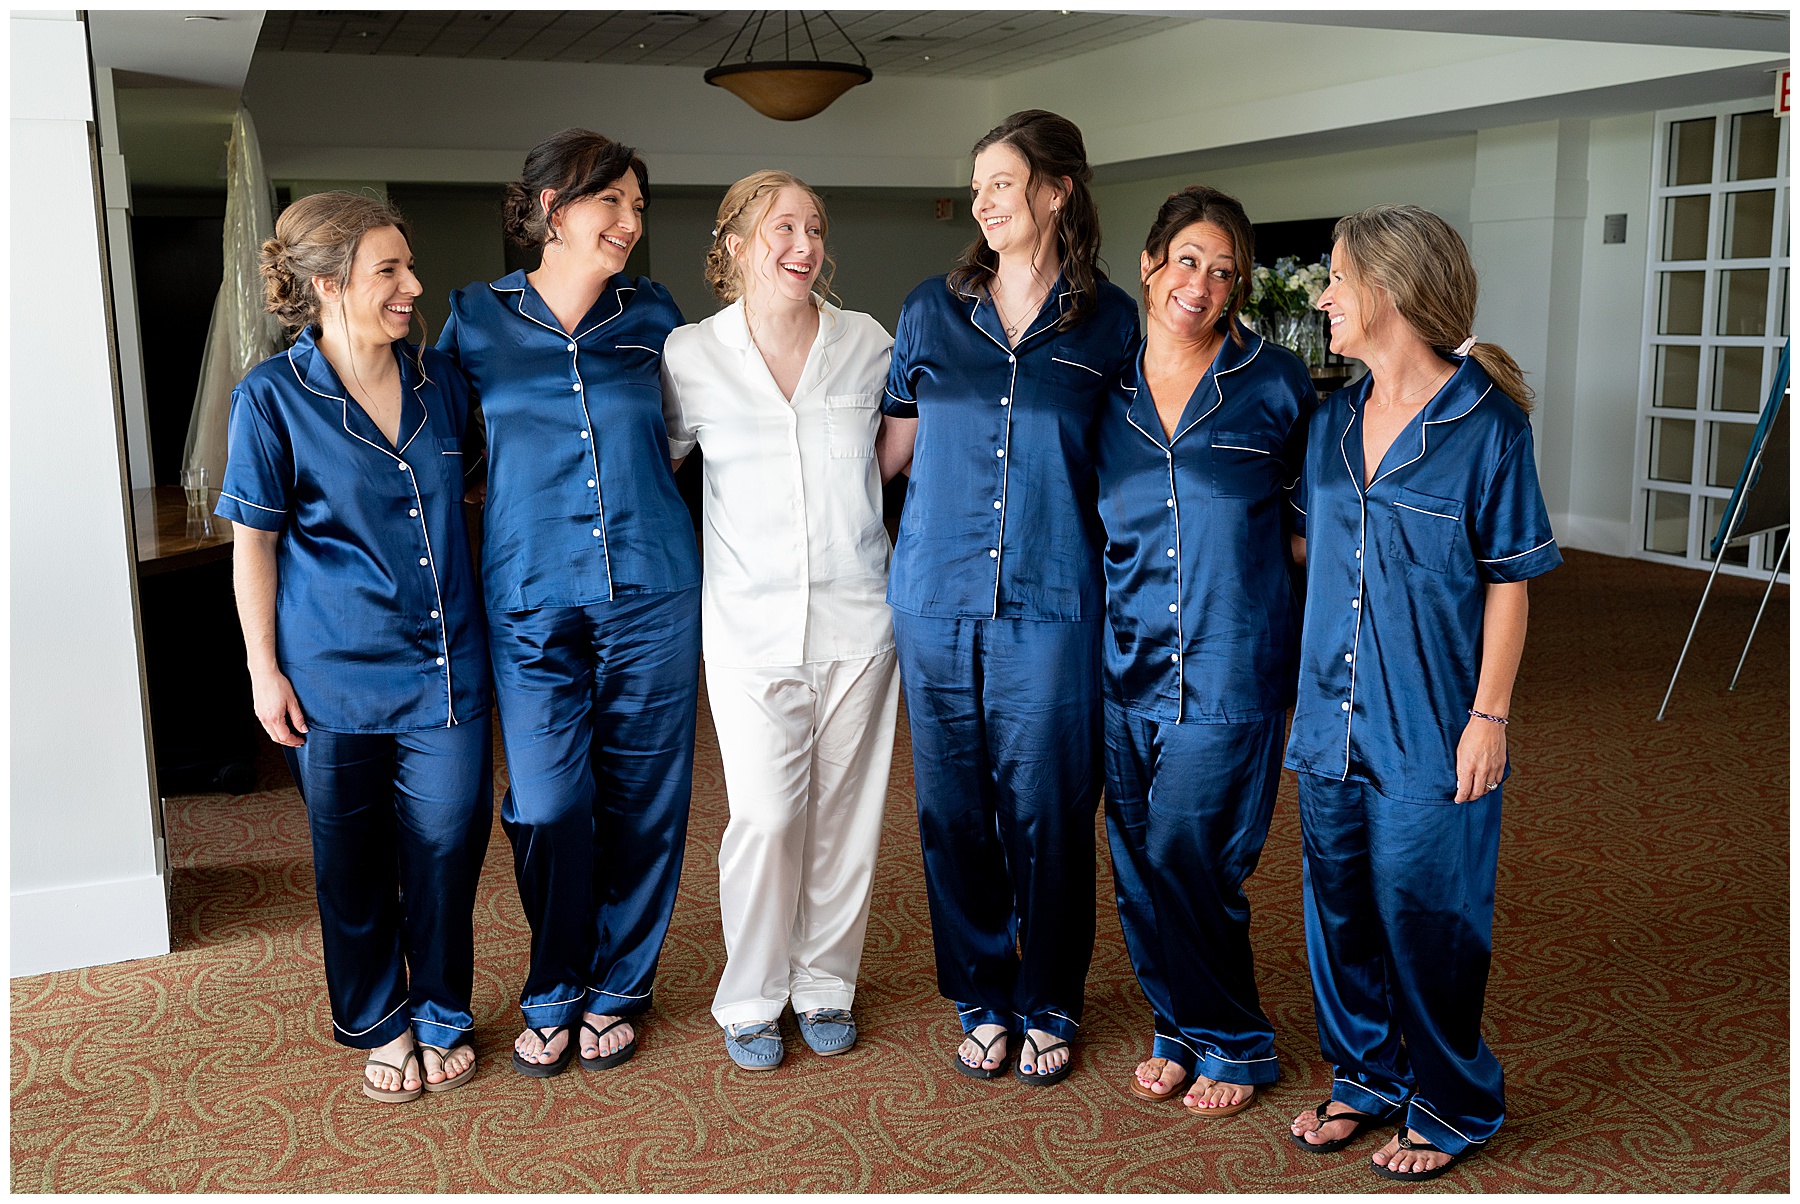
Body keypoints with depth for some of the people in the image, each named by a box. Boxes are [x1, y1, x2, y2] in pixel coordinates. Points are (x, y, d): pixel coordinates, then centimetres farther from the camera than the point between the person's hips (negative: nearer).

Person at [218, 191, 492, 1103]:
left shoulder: (440, 381, 3)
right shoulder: (274, 397, -8)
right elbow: (253, 543, -4)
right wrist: (264, 670, -5)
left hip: (445, 663, 3)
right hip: (335, 673, -3)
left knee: (448, 839, 5)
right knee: (353, 856, 11)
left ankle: (442, 1015, 28)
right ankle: (377, 1024, 32)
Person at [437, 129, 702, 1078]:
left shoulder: (652, 315, 6)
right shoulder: (477, 320, 3)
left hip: (650, 597, 2)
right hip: (532, 601, -1)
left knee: (641, 799, 7)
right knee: (547, 805, -1)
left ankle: (616, 991, 27)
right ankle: (552, 997, 22)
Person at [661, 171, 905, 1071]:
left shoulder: (867, 344, 3)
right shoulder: (690, 357, -1)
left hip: (857, 615, 2)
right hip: (751, 620, -2)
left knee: (845, 809, 9)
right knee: (765, 814, -4)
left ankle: (825, 982, 27)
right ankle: (749, 999, 16)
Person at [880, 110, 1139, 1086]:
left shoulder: (1108, 321, 3)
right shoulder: (933, 310, 8)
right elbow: (893, 447, 14)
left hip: (1050, 602, -2)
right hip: (938, 597, 2)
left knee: (1046, 809, 4)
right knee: (954, 808, 8)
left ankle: (1047, 1007, 24)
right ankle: (981, 999, 26)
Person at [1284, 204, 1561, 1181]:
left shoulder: (1484, 423, -10)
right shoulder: (1331, 421, 6)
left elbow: (1508, 582, -8)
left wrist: (1489, 714, -10)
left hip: (1430, 726, -6)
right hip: (1334, 714, 6)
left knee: (1427, 916, 4)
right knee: (1339, 904, 15)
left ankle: (1452, 1108, 25)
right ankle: (1366, 1079, 34)